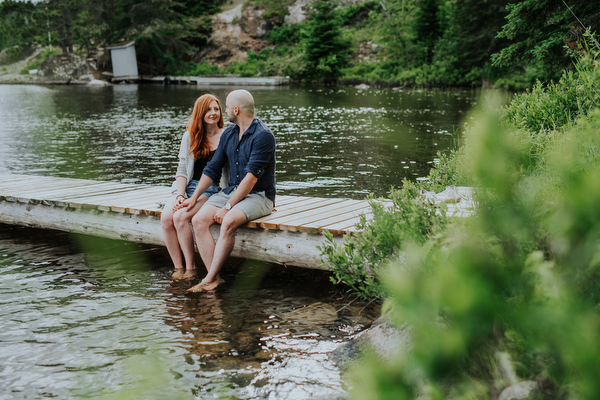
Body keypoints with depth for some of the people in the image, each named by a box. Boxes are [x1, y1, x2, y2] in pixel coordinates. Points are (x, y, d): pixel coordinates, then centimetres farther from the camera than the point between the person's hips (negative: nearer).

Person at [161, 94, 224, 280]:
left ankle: (191, 268, -14)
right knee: (166, 217, -24)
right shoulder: (190, 136, 13)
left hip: (213, 188, -4)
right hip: (188, 186, 4)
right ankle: (178, 268, -12)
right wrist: (180, 195, -7)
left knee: (180, 217, -28)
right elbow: (182, 169, 9)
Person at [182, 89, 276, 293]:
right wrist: (194, 197, 9)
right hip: (231, 191, 8)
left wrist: (228, 207, -23)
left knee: (228, 221, -35)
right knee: (198, 220, -16)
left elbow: (251, 177, -21)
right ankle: (214, 277, -19)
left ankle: (210, 279, -26)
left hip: (258, 195, -7)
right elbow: (212, 167, 17)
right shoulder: (228, 133, 10)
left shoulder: (263, 135, -16)